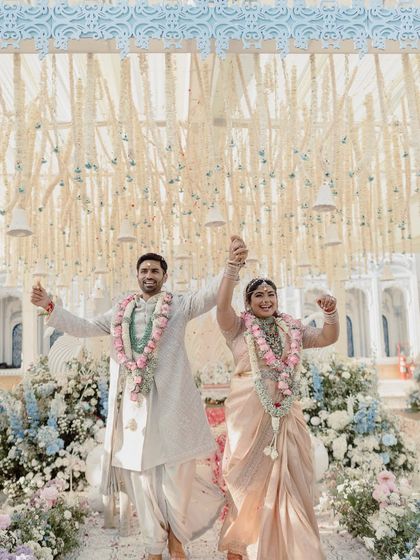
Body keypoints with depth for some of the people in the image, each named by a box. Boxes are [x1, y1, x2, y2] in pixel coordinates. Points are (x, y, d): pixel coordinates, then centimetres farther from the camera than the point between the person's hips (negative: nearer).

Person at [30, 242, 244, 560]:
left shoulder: (180, 305, 6)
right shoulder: (121, 311, 18)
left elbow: (211, 294, -8)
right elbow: (85, 328, 22)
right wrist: (50, 307, 14)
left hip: (170, 402, -3)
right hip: (133, 403, 3)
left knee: (176, 475, 0)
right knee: (142, 474, 9)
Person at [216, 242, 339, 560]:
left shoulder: (292, 329, 12)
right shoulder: (238, 328, 1)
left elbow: (329, 338, 6)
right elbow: (222, 305, -17)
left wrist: (331, 313, -14)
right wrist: (234, 266, -25)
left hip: (285, 411, 3)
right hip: (249, 411, -3)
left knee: (287, 477, 8)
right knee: (248, 477, 6)